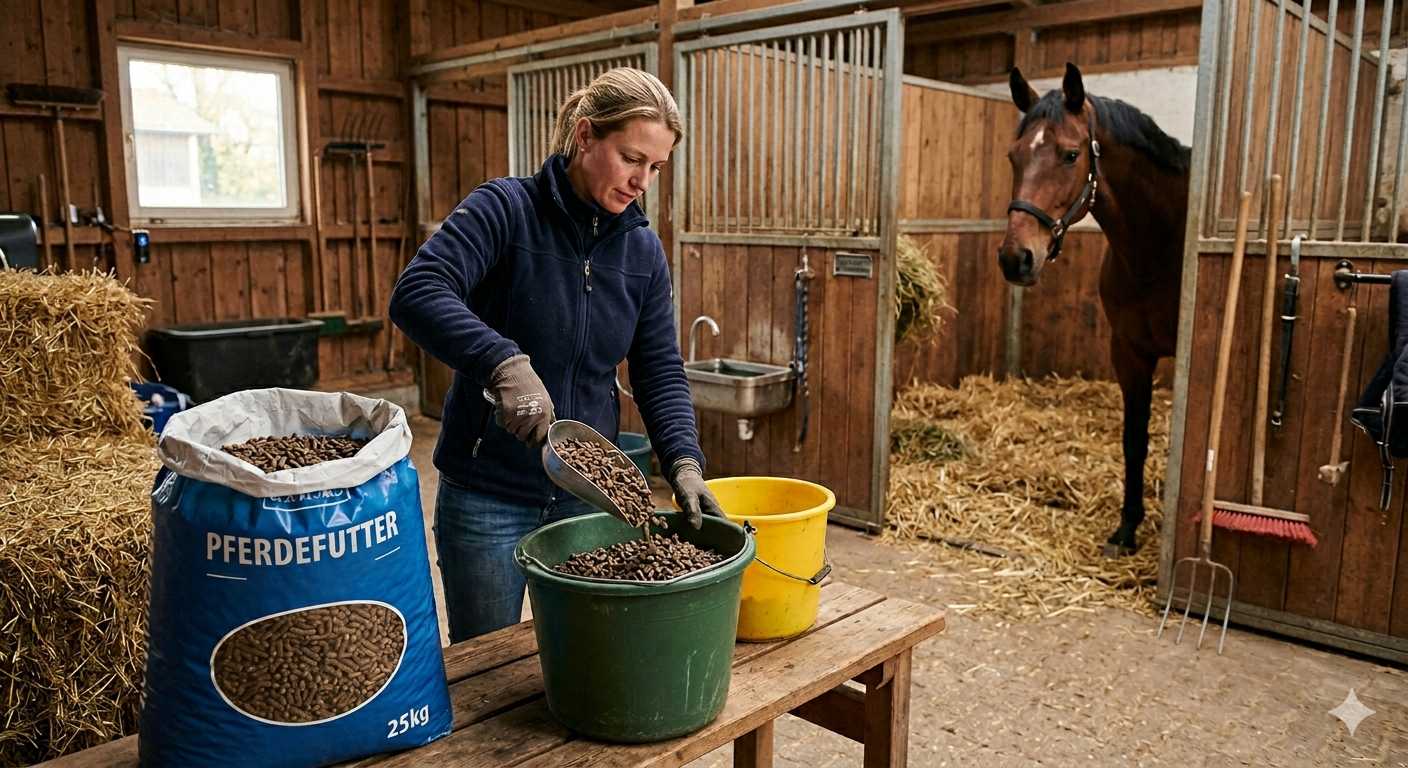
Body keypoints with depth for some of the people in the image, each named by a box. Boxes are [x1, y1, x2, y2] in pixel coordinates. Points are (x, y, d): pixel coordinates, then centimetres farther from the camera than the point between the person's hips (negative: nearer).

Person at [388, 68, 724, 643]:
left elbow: (660, 372, 1)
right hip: (487, 495, -4)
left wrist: (684, 461, -15)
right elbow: (416, 293, -27)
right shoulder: (506, 209, -13)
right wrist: (505, 363, -42)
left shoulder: (643, 250, 2)